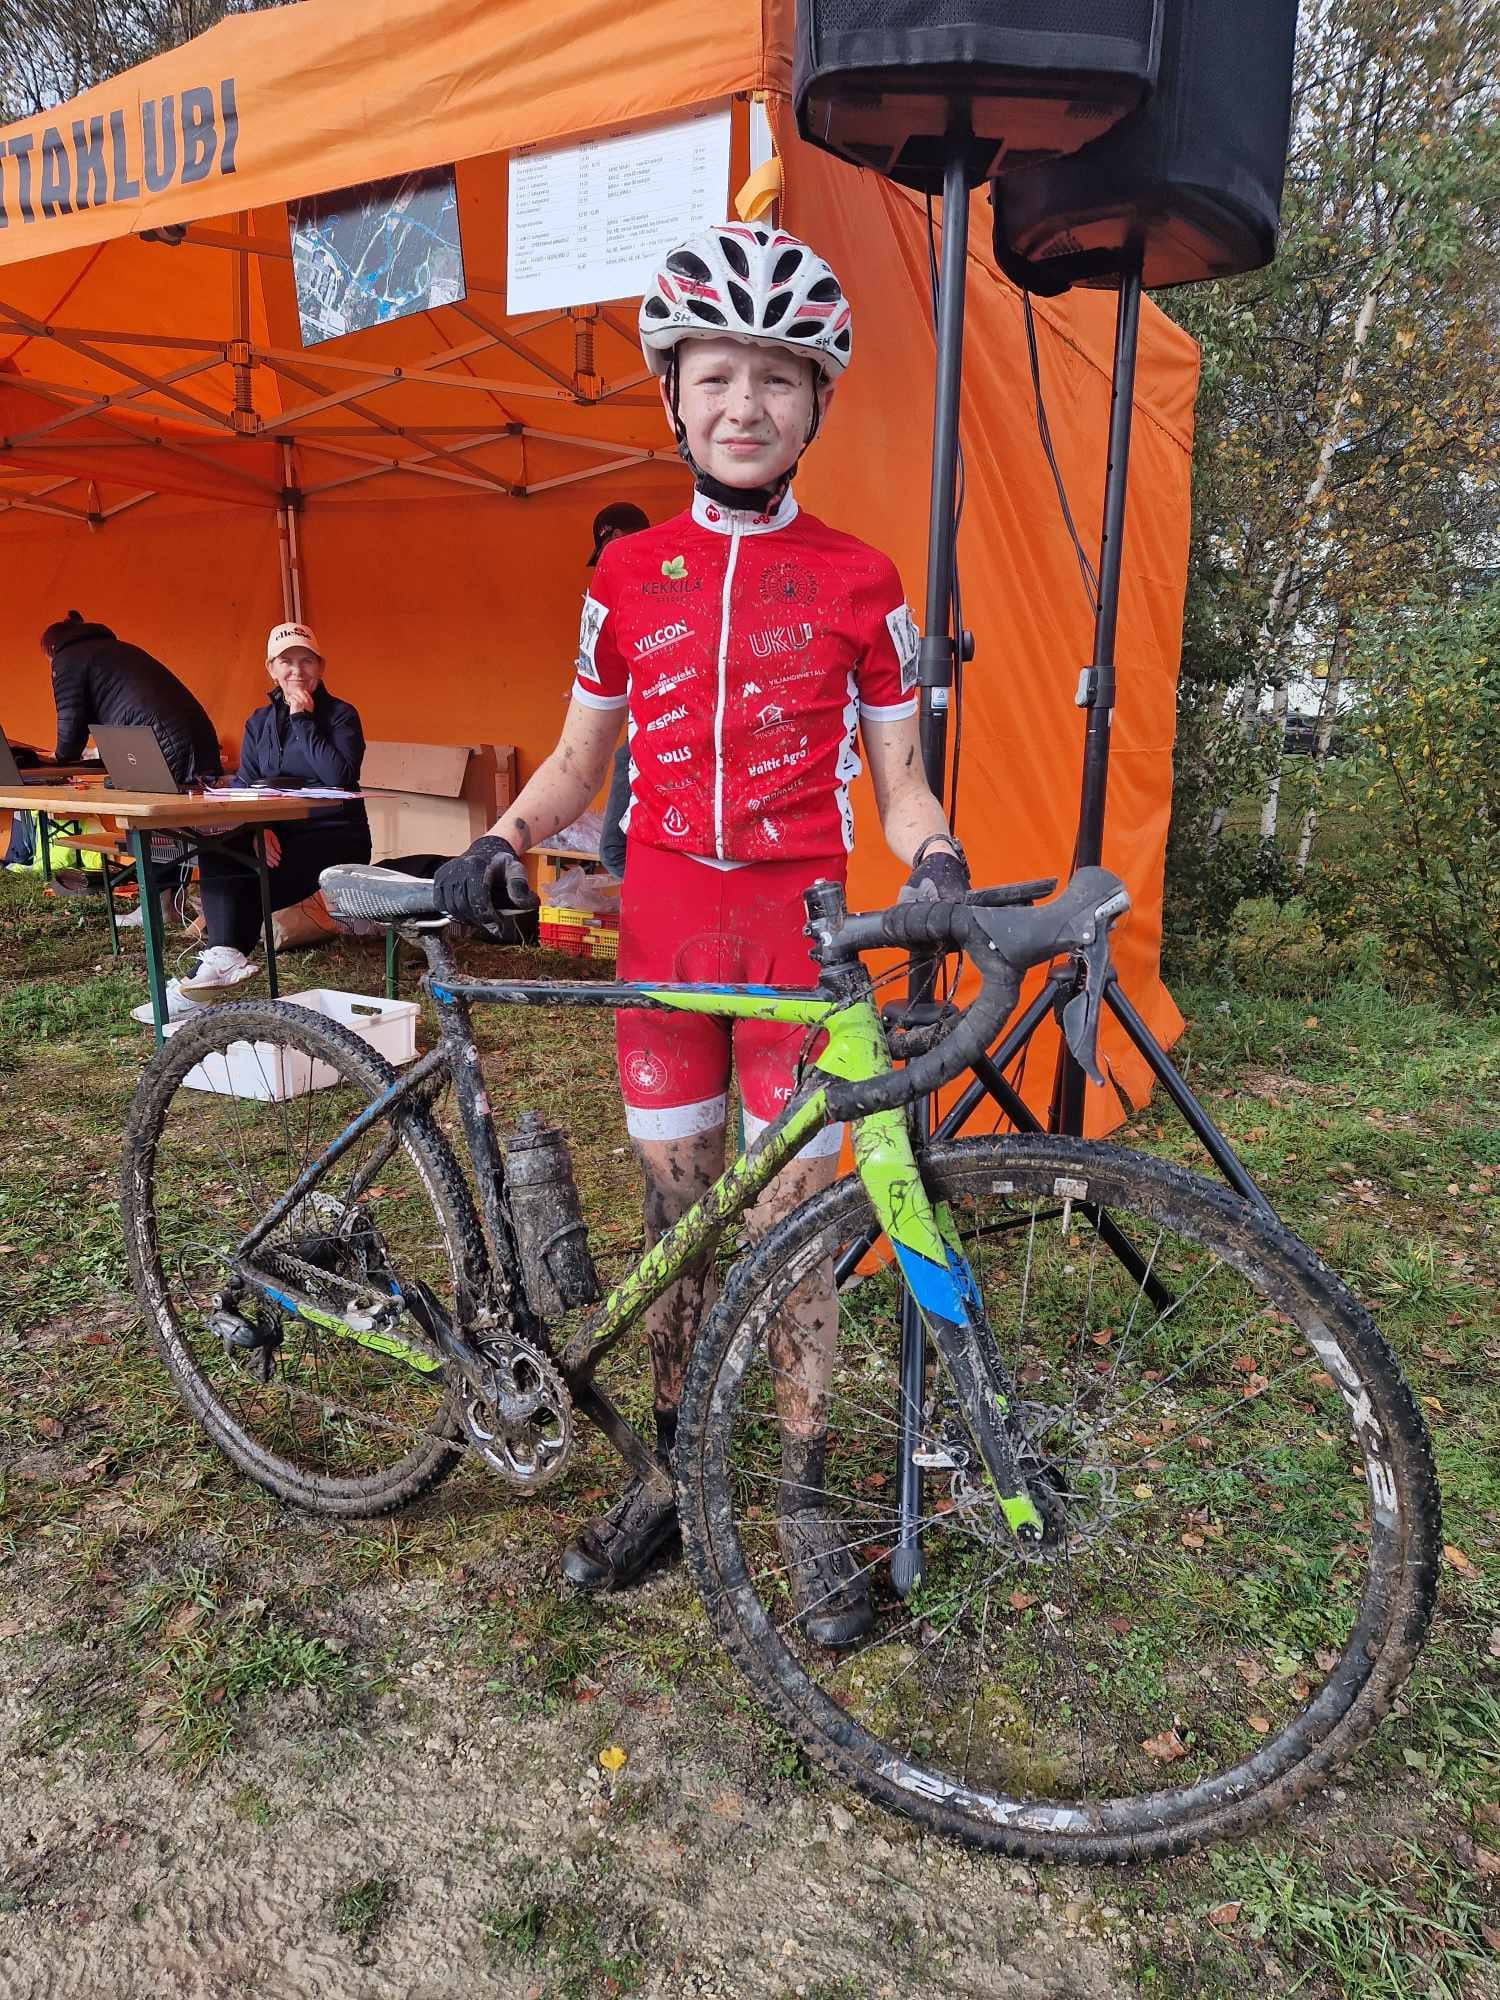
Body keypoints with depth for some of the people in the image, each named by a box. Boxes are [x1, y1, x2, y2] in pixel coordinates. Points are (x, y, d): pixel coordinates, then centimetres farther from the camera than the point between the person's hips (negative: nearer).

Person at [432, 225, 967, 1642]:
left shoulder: (856, 581, 2)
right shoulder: (627, 577, 8)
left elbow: (895, 780, 4)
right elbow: (583, 754, 15)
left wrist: (934, 857, -16)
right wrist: (502, 840, -2)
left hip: (799, 923, -2)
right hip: (664, 920, 2)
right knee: (673, 1213, 10)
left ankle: (803, 1502, 20)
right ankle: (669, 1472, 28)